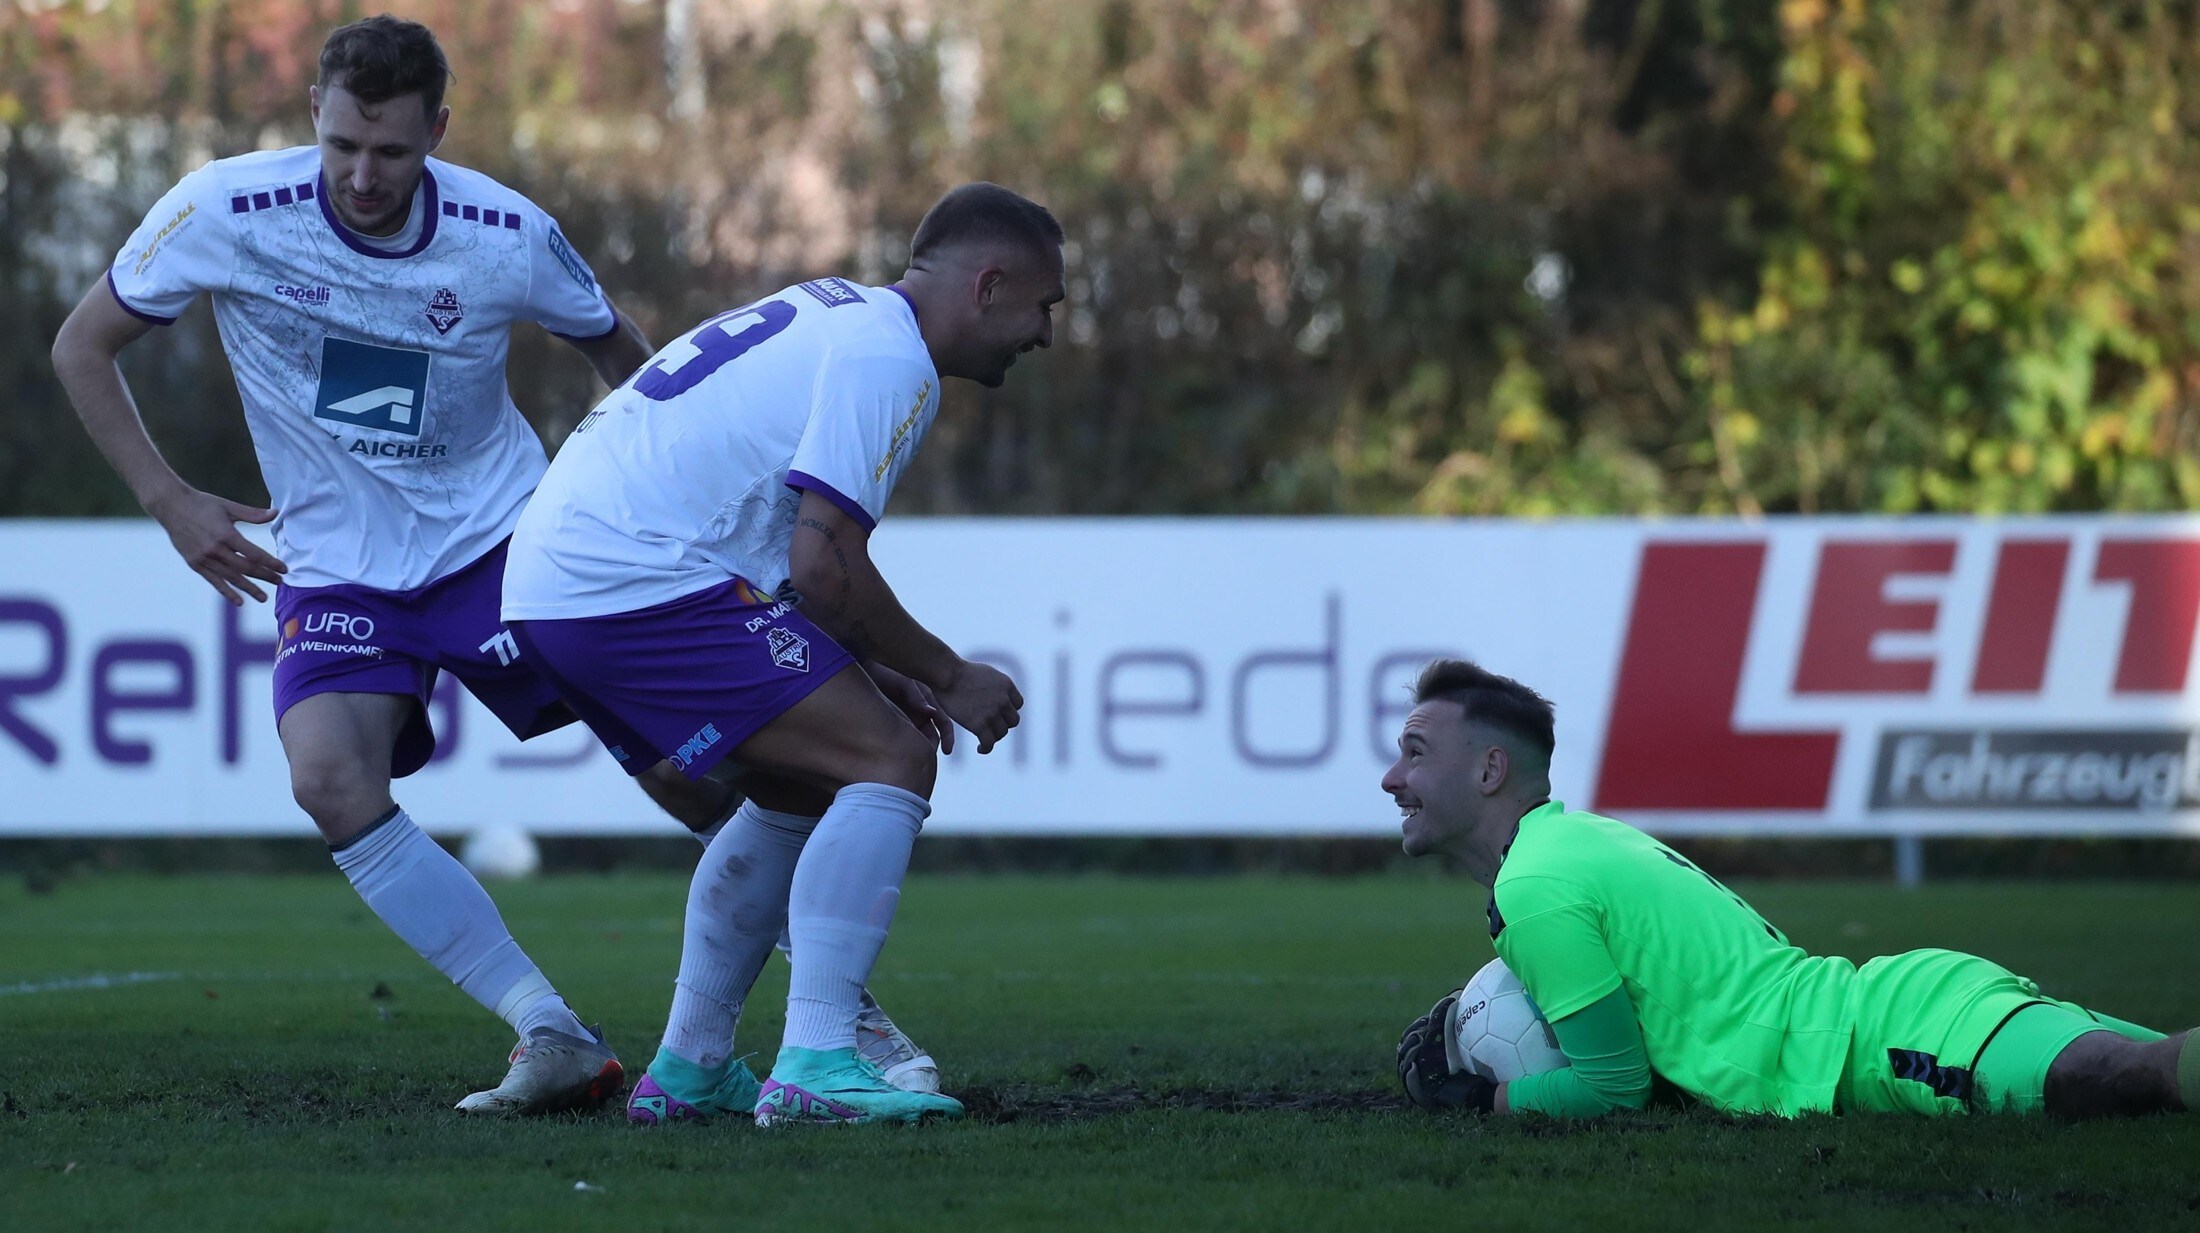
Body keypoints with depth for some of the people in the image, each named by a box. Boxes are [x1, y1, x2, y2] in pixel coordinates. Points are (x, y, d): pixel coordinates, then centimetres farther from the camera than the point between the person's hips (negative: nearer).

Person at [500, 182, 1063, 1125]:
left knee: (801, 790, 22)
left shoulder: (835, 314, 23)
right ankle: (813, 1064, -20)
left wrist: (866, 673, 20)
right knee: (892, 763, -11)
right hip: (640, 582, -10)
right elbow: (823, 565, -16)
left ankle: (687, 1070, 23)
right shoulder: (890, 357, -9)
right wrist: (947, 678, -3)